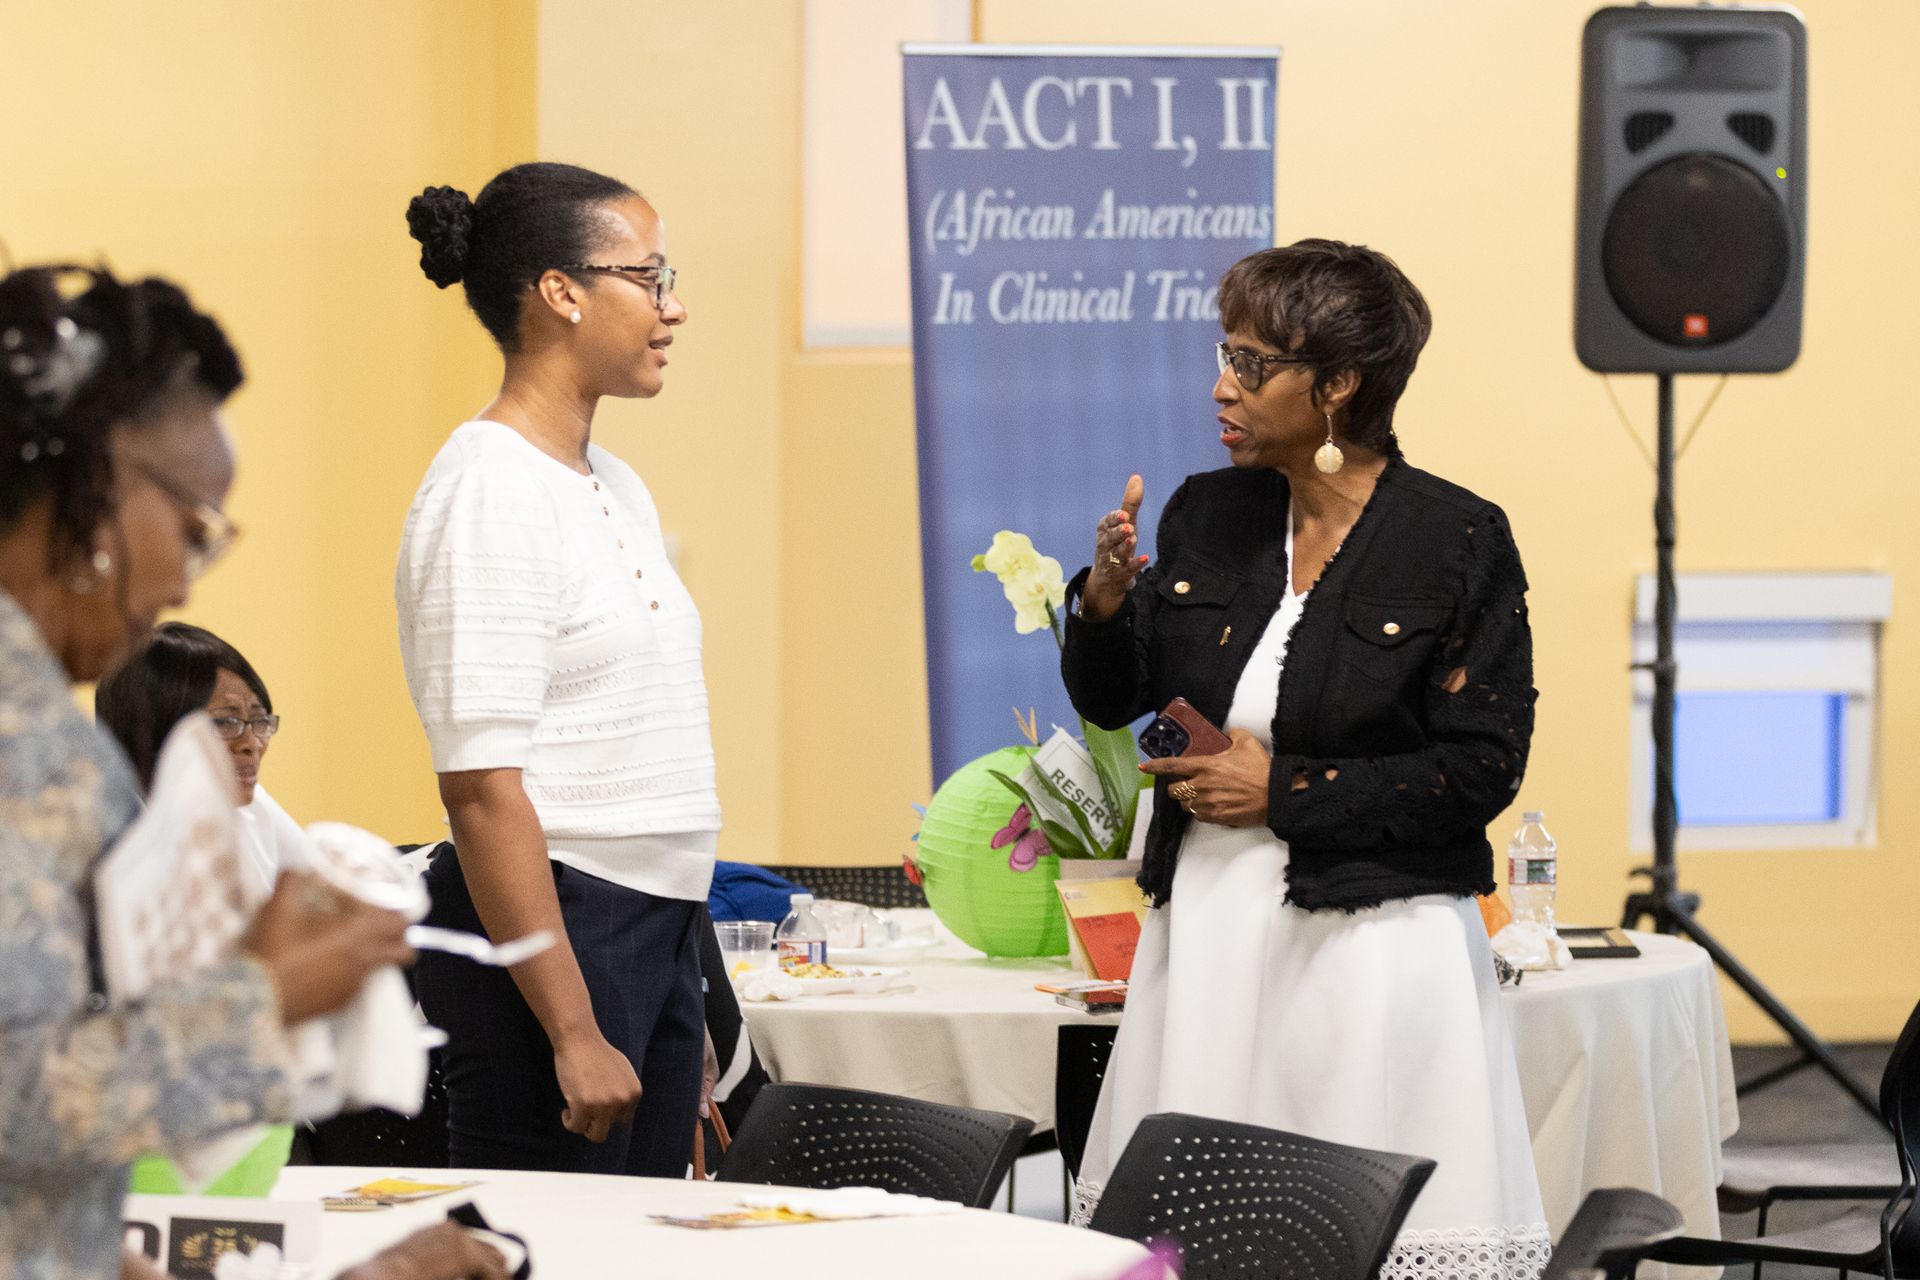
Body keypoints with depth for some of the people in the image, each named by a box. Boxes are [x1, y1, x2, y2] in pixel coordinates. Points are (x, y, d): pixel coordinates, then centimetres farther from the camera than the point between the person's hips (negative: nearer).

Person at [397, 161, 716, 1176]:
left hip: (661, 929, 9)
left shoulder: (617, 488, 15)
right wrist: (573, 1033, -22)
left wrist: (685, 1018, 18)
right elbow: (482, 788, -19)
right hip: (543, 935, -9)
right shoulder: (487, 491, -13)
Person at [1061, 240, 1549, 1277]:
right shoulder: (1205, 517, 9)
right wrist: (1105, 599, -4)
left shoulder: (1456, 539, -7)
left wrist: (1283, 792, -12)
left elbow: (1482, 769, -10)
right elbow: (1110, 702, 17)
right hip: (1205, 939, 5)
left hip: (1373, 952, -5)